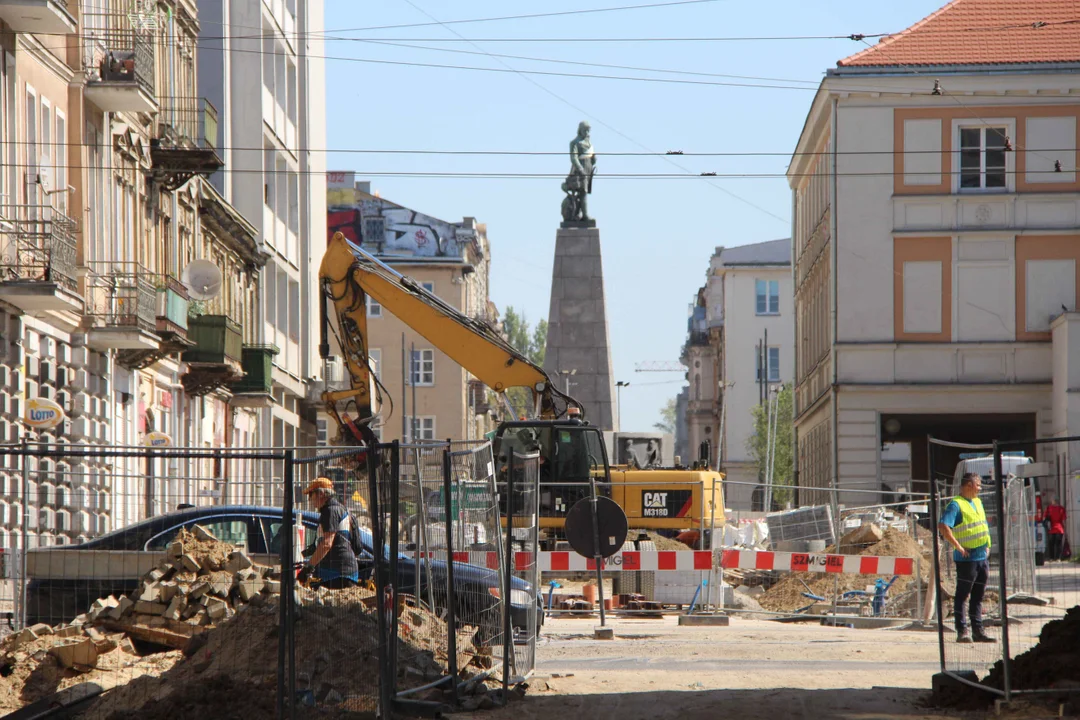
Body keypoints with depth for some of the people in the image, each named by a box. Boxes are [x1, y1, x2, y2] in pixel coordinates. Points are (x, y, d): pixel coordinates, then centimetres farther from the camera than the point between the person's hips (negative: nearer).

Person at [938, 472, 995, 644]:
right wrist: (959, 547, -22)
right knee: (962, 596, -3)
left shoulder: (977, 502, 16)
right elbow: (943, 526, -23)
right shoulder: (956, 504, -11)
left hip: (982, 557, 8)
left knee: (978, 597, 11)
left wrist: (987, 546, 16)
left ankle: (978, 631, 16)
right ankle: (962, 631, -1)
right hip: (967, 558, -8)